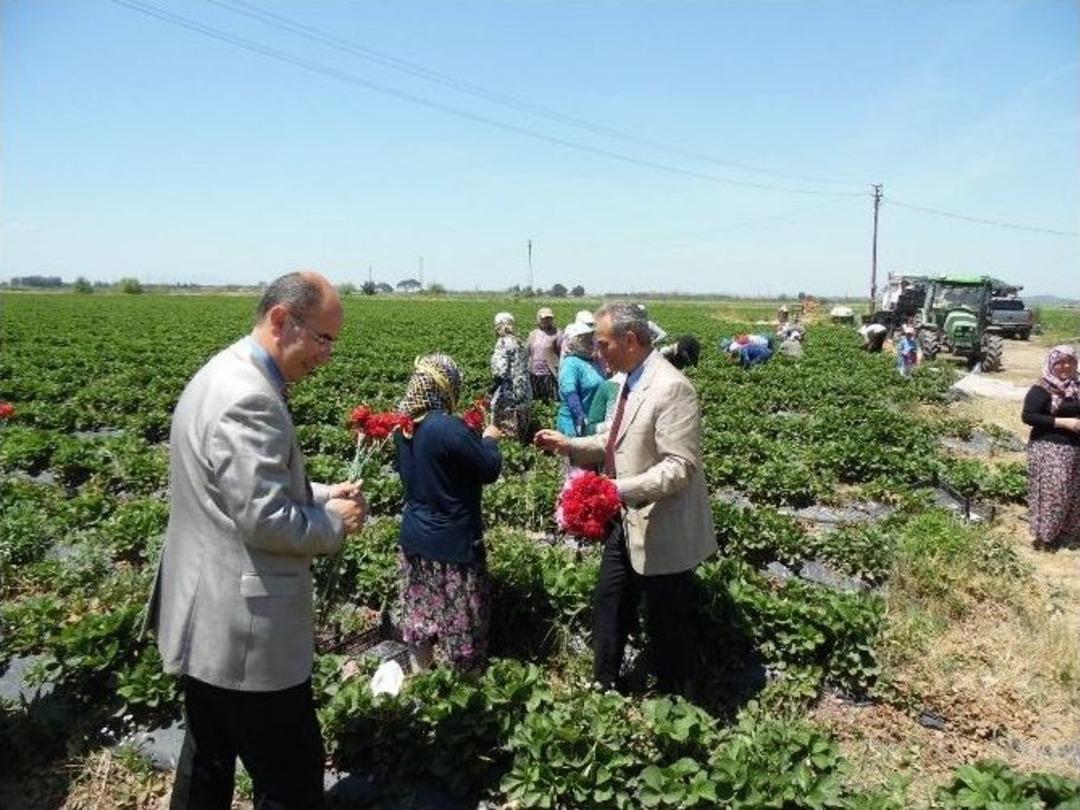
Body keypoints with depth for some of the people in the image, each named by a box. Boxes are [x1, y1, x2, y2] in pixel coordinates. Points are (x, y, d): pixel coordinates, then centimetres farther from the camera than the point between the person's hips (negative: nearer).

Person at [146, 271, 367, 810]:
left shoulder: (223, 374, 9)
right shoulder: (249, 398, -25)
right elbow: (265, 520, -26)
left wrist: (320, 494, 6)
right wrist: (334, 521, -9)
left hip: (208, 618, 10)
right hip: (245, 630, -10)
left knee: (208, 758, 26)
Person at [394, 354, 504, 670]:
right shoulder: (450, 428, -25)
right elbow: (490, 470, -17)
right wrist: (489, 439, 2)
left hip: (415, 538, 8)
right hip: (452, 542, -7)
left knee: (420, 615, 19)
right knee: (457, 622, 7)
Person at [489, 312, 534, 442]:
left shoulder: (503, 342, -11)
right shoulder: (518, 342, 14)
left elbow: (500, 370, -18)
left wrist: (493, 385, -6)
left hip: (509, 391, -8)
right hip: (524, 389, 9)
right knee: (520, 430, 13)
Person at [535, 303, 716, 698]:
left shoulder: (671, 388, -24)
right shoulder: (630, 381, 5)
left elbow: (680, 467, -27)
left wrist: (619, 489, -35)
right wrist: (569, 444, 6)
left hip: (662, 533, -9)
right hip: (628, 522, 10)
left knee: (668, 629, 9)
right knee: (608, 607, 22)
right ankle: (604, 688, 43)